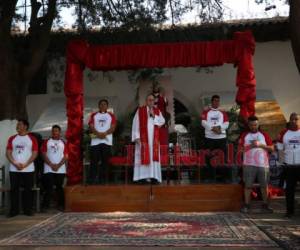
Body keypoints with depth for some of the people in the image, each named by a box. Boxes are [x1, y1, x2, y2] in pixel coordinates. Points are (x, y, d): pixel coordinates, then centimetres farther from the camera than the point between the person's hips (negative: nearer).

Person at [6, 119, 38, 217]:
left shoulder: (32, 139, 4)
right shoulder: (12, 138, 10)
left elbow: (35, 153, -3)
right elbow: (8, 153, 4)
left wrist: (25, 165, -13)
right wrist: (15, 163, -11)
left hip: (28, 169, -2)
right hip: (14, 169, 2)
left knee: (28, 190, 2)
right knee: (14, 189, 2)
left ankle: (27, 210, 10)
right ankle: (13, 210, 9)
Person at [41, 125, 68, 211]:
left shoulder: (63, 143, 11)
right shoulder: (46, 142, 8)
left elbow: (66, 156, 4)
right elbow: (44, 155, 0)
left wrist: (58, 165, -9)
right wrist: (51, 165, -10)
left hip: (61, 169, 1)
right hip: (49, 169, -1)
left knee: (59, 187, 6)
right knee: (49, 188, -7)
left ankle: (61, 205, 12)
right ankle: (45, 205, -2)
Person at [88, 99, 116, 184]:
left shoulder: (111, 115, 14)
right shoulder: (93, 115, 16)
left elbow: (112, 128, 1)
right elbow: (91, 127, 3)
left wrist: (105, 133, -16)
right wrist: (98, 133, -16)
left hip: (107, 141, 0)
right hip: (95, 141, 0)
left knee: (105, 162, -1)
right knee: (94, 162, -4)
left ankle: (103, 180, 3)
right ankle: (92, 180, -3)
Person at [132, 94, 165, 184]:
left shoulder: (157, 111, 15)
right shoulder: (140, 110, 5)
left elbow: (162, 121, 2)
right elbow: (136, 124, -2)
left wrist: (154, 116, -11)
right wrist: (137, 137, -10)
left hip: (154, 138, 3)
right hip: (143, 138, -3)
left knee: (154, 157, -2)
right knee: (143, 157, -9)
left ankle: (153, 177, -2)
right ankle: (142, 177, -10)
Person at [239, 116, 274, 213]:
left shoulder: (264, 135, 8)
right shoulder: (244, 135, 7)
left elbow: (272, 148, 3)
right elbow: (240, 149, 4)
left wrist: (260, 145, -10)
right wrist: (250, 146, -12)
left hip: (263, 164, 1)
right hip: (249, 164, -1)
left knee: (264, 185, 5)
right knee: (248, 185, 0)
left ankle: (265, 204, 16)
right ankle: (246, 205, 6)